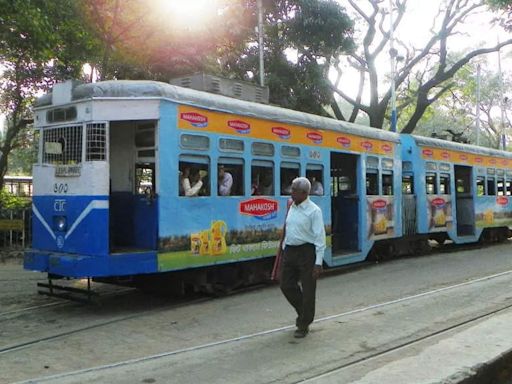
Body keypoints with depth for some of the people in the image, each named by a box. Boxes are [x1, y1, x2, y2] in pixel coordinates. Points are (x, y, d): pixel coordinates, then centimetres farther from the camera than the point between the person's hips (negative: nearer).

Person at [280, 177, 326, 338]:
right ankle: (302, 311, 32)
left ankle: (304, 325, 16)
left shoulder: (314, 210, -11)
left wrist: (318, 262, -17)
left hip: (306, 252, -7)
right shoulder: (292, 208, 10)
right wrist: (284, 249, 16)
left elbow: (320, 238, -13)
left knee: (307, 290, 3)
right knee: (286, 285, 9)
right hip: (290, 251, 7)